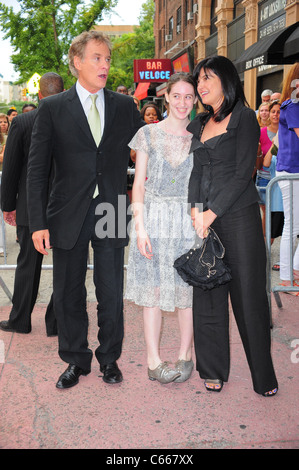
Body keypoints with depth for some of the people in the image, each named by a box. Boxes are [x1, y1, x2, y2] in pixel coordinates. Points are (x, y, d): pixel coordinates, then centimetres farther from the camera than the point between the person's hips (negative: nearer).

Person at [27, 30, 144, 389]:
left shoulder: (124, 106, 7)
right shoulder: (52, 108, 0)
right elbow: (37, 169, -3)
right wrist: (38, 223, -9)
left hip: (111, 213, 1)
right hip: (69, 215, -1)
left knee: (112, 293, 8)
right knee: (68, 294, 10)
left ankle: (109, 358, 29)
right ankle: (76, 360, 29)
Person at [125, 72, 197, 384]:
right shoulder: (148, 135, 3)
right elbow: (139, 185, 1)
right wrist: (140, 227, -8)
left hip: (190, 220, 1)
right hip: (154, 218, 0)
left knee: (188, 291, 5)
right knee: (153, 291, 2)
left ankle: (185, 356, 20)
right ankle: (154, 361, 13)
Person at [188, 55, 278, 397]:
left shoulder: (244, 118, -2)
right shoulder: (198, 125, 15)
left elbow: (242, 174, -10)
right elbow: (195, 171, 8)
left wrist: (211, 213, -14)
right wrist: (195, 211, -9)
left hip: (239, 216, -5)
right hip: (204, 218, 5)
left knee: (248, 294, -1)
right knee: (207, 294, 7)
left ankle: (263, 375, 13)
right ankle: (213, 370, 20)